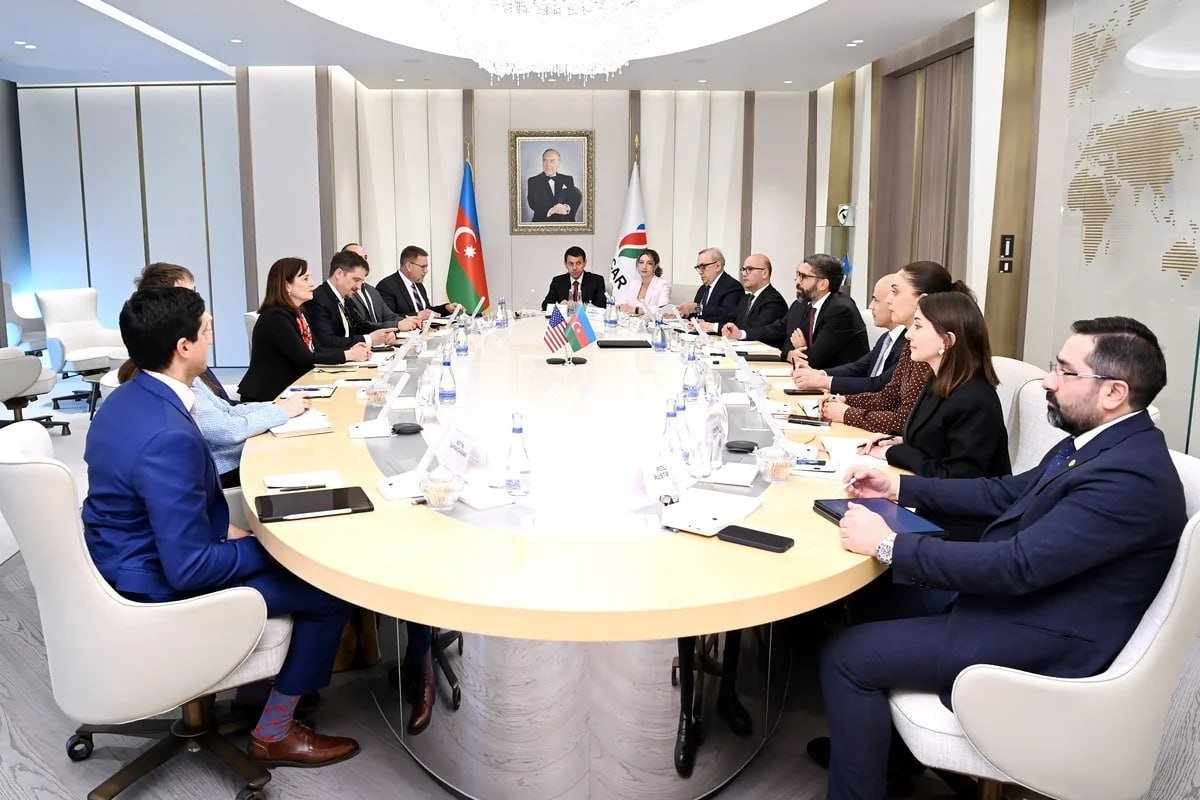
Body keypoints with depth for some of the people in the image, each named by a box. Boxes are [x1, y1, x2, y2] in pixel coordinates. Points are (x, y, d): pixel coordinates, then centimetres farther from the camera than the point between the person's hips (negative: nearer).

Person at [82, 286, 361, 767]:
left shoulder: (126, 399, 0)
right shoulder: (169, 437, -32)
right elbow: (189, 568, -29)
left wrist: (226, 529, 3)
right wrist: (267, 546, -15)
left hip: (126, 567, 10)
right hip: (160, 594, -10)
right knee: (330, 584, -4)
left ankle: (281, 679, 32)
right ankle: (273, 734, 13)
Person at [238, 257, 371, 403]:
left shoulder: (298, 313, 11)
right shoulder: (275, 317, -17)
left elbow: (316, 350, 5)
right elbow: (304, 359, -20)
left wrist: (351, 351, -10)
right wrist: (348, 355, -16)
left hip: (288, 389, 8)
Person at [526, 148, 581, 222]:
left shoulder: (568, 180, 18)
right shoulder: (532, 182, 11)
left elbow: (574, 199, 5)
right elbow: (533, 203, -3)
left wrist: (567, 207, -18)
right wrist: (551, 210, -21)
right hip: (542, 221, -1)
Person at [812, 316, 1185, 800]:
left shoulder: (1130, 476, -26)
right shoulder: (1097, 443, 4)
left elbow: (1015, 566, -30)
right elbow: (1005, 492, 15)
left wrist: (888, 545, -24)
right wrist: (897, 487, 10)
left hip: (1042, 645, -10)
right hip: (1020, 600, 10)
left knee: (846, 656, -11)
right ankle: (863, 745, 28)